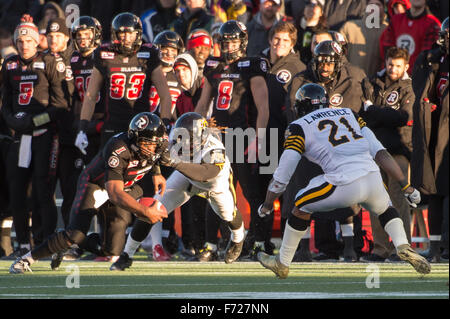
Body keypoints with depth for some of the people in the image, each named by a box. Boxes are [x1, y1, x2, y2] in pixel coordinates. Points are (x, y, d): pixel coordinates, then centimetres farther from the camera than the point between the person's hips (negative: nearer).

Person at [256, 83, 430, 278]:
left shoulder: (300, 127, 13)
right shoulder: (348, 114, 25)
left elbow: (282, 176, 12)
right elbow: (380, 152, 18)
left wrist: (267, 205, 26)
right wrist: (407, 187, 18)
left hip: (344, 186, -4)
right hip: (373, 179, 4)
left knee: (302, 205, 22)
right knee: (385, 209, 33)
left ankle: (282, 264, 27)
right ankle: (403, 246, 6)